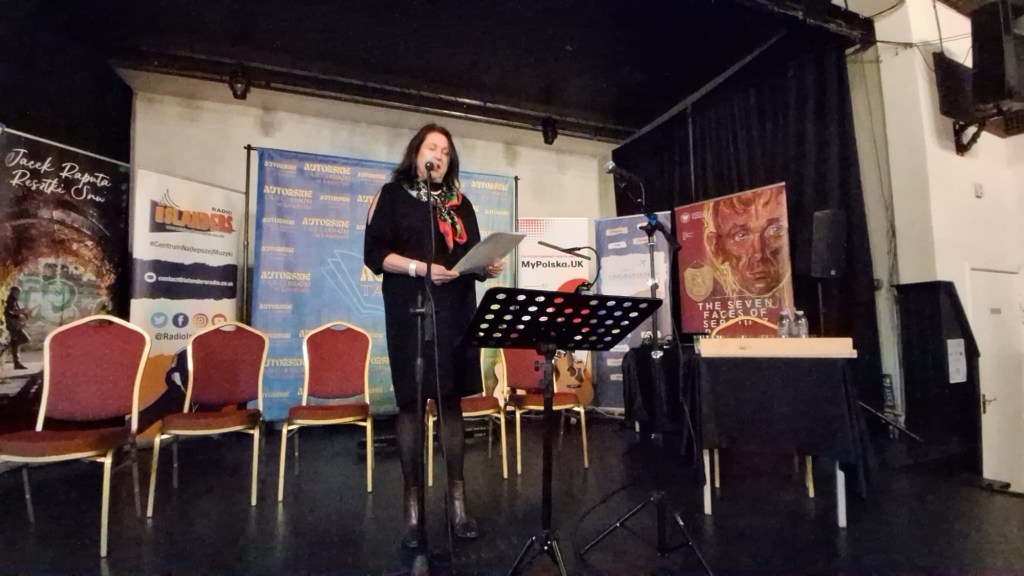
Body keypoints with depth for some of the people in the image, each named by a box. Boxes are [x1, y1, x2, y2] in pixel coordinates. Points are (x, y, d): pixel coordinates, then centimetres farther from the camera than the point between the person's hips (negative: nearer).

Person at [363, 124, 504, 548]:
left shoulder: (460, 204, 18)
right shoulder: (392, 195, 6)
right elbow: (374, 254, -4)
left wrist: (487, 267, -7)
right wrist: (418, 267, -17)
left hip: (455, 312, 4)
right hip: (409, 312, -3)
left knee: (452, 400, 6)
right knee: (410, 404, 1)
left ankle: (457, 500, 15)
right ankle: (412, 505, 12)